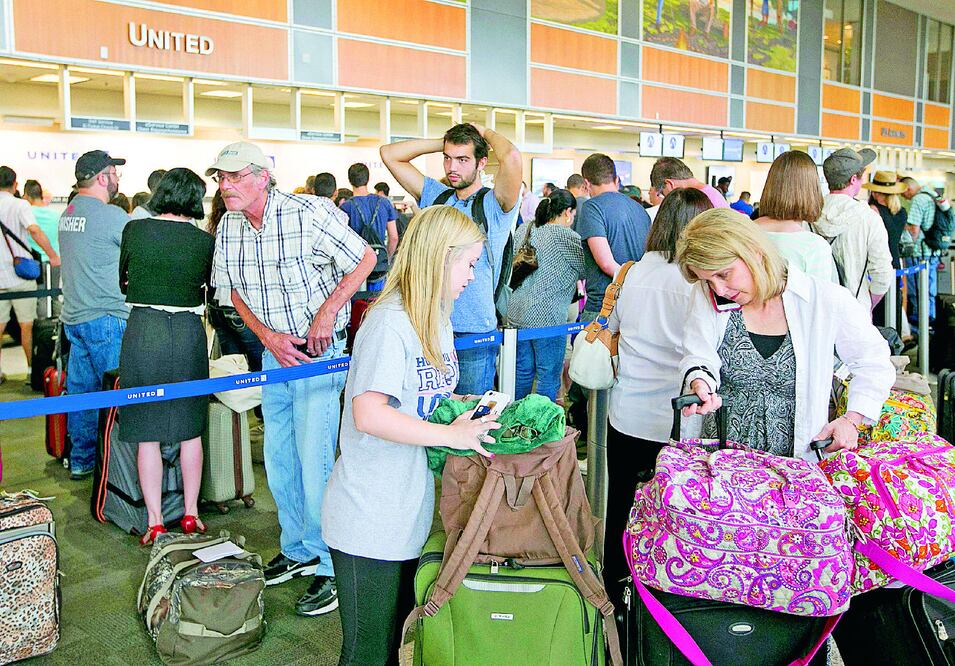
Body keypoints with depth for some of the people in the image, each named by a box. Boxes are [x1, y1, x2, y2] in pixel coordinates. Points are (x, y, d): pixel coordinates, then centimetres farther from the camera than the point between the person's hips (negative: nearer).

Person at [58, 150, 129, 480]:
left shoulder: (68, 213, 12)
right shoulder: (112, 216, -15)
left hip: (73, 316, 9)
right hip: (105, 318, -8)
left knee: (80, 390, 13)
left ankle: (80, 460, 22)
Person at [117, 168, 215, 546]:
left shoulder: (134, 229, 0)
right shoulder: (204, 241, -1)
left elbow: (124, 283, 12)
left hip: (142, 331, 0)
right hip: (188, 333, 1)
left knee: (147, 434, 7)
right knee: (191, 430, 14)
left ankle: (154, 522, 12)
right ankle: (191, 515, 22)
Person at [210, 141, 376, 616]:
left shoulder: (309, 213, -17)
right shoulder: (228, 228, 2)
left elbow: (364, 258, -8)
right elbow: (235, 291, 12)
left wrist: (326, 312, -17)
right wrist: (268, 335, -5)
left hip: (319, 351, -7)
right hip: (274, 354, 7)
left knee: (315, 462, -7)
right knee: (279, 461, 14)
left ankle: (331, 568, 8)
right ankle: (297, 551, 32)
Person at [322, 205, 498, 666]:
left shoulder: (436, 319, 11)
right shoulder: (390, 322, -20)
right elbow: (369, 415, -28)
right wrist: (451, 434, -25)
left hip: (411, 511, 9)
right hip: (369, 523, -9)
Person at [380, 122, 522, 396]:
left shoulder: (494, 204, -4)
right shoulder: (435, 196, 12)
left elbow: (511, 157, -23)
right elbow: (390, 154, 12)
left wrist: (486, 133, -2)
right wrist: (444, 143, 7)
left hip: (475, 332, -4)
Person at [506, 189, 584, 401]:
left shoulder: (524, 230, 10)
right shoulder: (566, 236, -11)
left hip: (517, 313, 7)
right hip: (547, 316, -7)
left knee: (523, 372, 17)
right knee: (549, 379, 3)